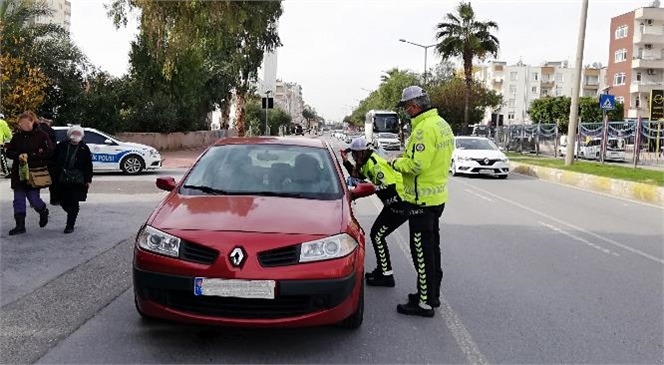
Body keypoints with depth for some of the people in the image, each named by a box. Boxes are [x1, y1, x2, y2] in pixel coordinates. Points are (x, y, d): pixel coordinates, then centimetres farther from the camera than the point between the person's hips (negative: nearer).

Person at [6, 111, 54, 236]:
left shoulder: (41, 136, -5)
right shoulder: (17, 136, 7)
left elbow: (49, 152, -12)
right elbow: (9, 151, 11)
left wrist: (29, 156, -15)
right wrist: (18, 155, -11)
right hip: (18, 173, 4)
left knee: (33, 199, -5)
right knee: (18, 200, 3)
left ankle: (43, 212, 28)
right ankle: (20, 225, 11)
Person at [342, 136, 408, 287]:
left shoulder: (375, 164, -22)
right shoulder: (368, 161, 9)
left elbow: (388, 187, -28)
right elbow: (358, 175, 25)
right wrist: (346, 162, 15)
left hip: (401, 203, -10)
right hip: (394, 202, 10)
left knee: (377, 236, -6)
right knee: (376, 234, 15)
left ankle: (386, 276, 2)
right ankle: (382, 270, 26)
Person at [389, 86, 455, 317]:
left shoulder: (425, 128, -21)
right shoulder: (442, 124, 11)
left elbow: (416, 165, -27)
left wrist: (396, 163, -9)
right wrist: (405, 158, 9)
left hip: (422, 199, -10)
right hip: (437, 196, 10)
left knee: (422, 251, -3)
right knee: (432, 247, 19)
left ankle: (425, 303, 5)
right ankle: (432, 294, 31)